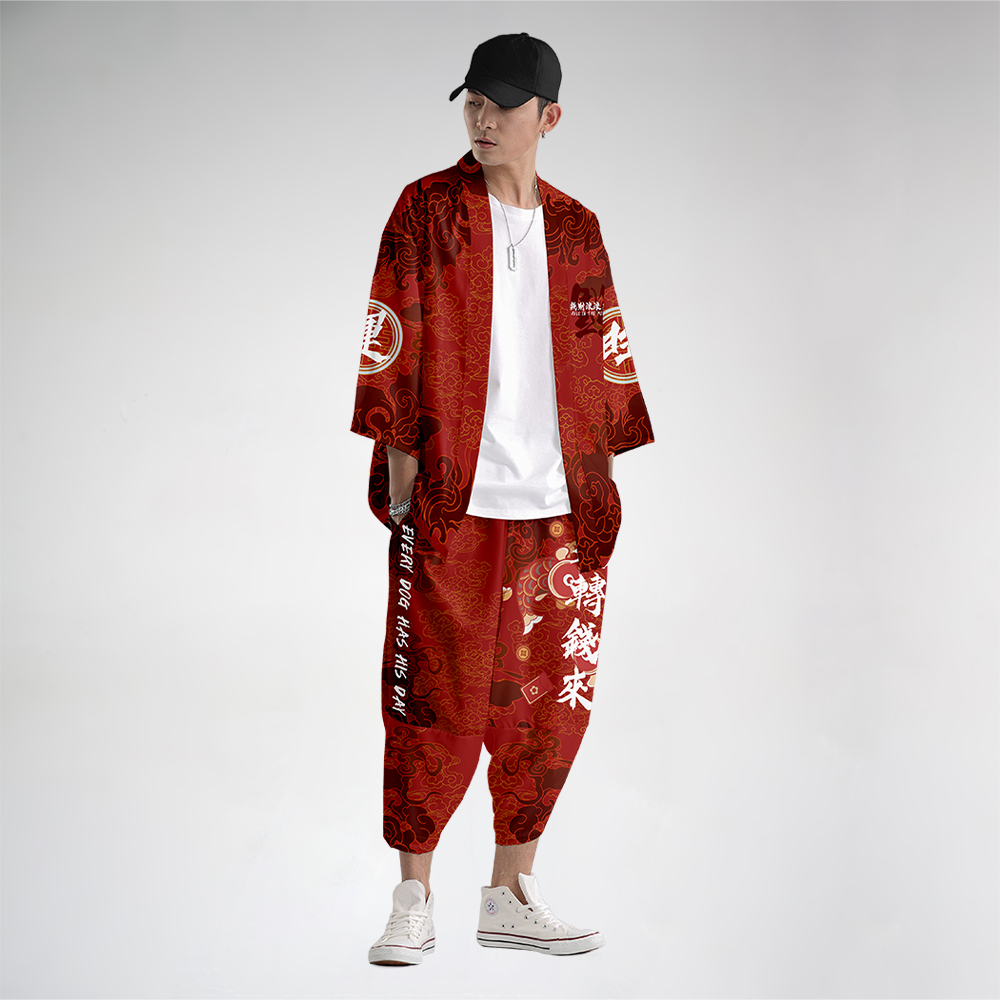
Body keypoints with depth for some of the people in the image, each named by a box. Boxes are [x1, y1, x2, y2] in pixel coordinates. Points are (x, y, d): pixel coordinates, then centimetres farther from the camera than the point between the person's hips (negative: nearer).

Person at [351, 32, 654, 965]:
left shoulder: (576, 230, 12)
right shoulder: (427, 209, 2)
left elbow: (606, 367, 15)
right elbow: (392, 348, -2)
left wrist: (599, 483, 9)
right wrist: (399, 469, -8)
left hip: (558, 506, 4)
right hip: (448, 502, -4)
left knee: (548, 700, 6)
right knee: (435, 701, -2)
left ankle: (510, 894, 20)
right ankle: (413, 899, 12)